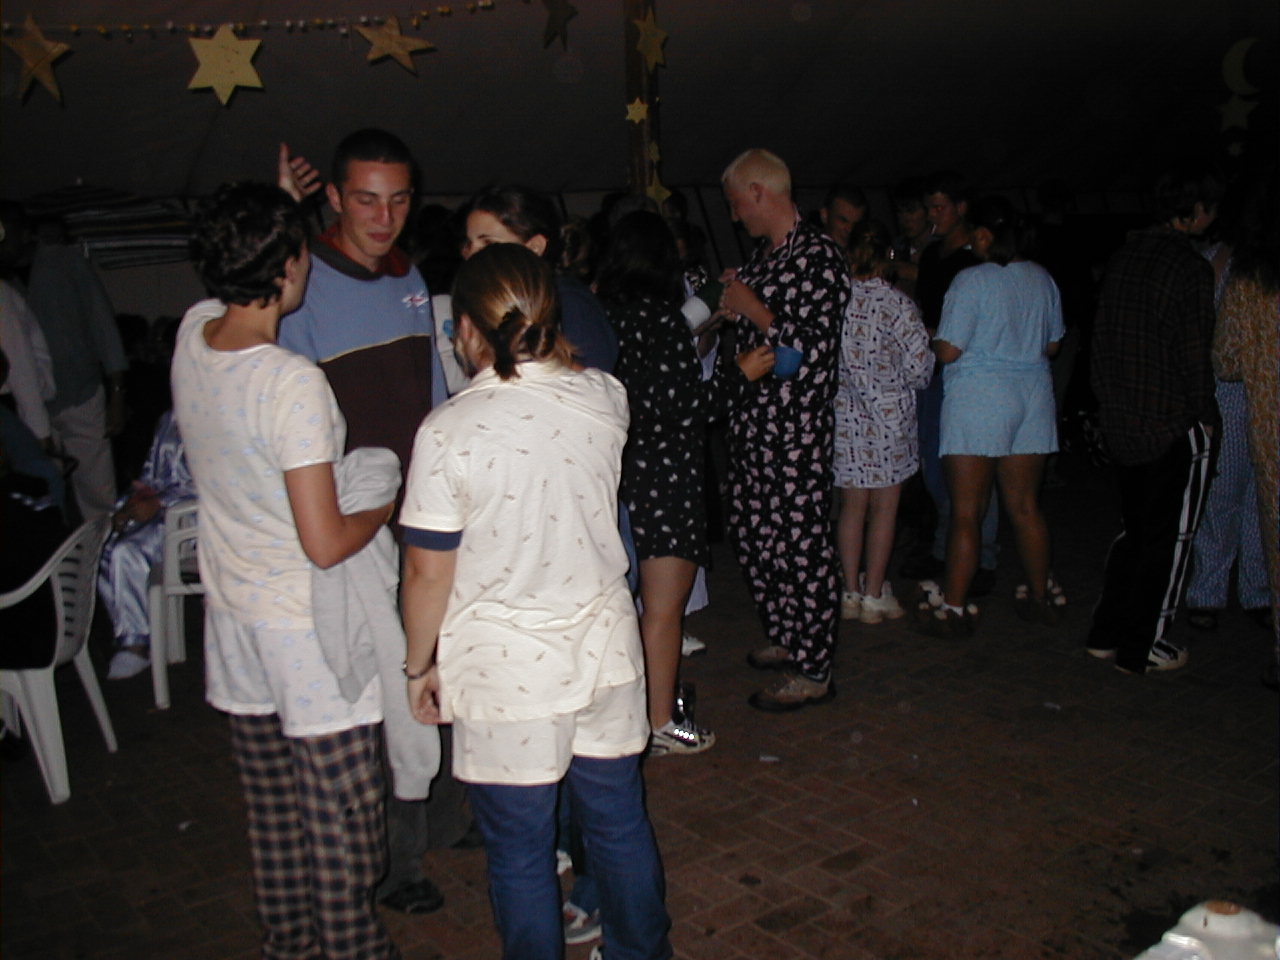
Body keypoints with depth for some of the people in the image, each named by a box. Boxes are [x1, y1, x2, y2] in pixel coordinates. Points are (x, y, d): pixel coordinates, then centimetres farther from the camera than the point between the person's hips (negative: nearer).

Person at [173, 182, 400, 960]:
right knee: (342, 815, 7)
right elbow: (325, 544, -24)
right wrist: (388, 507, -6)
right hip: (307, 627, -8)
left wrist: (280, 210, 16)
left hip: (233, 612, 8)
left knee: (273, 804, 22)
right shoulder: (293, 382, -25)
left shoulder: (192, 333, -3)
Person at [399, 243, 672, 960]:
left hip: (505, 672, -4)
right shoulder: (605, 397, -7)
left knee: (520, 856, 15)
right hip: (605, 651, 5)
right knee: (621, 826, 22)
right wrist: (552, 352, 13)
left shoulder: (447, 433, -18)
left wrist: (420, 666, 4)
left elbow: (428, 574, -9)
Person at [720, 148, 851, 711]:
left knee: (801, 543, -1)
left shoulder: (819, 257, -12)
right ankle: (785, 638, 34)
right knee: (752, 535, 15)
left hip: (797, 424, -9)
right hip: (752, 418, 9)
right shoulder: (762, 254, 14)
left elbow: (814, 349, -20)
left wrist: (755, 310, -15)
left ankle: (813, 671, 11)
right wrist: (733, 305, 9)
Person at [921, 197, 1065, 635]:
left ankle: (954, 607, 3)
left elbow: (948, 351, -13)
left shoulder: (971, 280, -11)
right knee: (1025, 506, 15)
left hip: (979, 399, -6)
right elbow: (1052, 345, 16)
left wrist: (930, 338, 7)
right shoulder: (1043, 278, 7)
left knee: (966, 512, -1)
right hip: (1033, 396, 6)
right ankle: (1041, 597, 24)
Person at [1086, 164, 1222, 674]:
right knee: (1170, 537, 6)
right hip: (1175, 424, -7)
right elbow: (1194, 353, -15)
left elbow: (1102, 337, 11)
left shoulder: (1122, 257, 7)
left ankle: (1107, 633, 24)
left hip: (1121, 421, 7)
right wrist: (1206, 414, -3)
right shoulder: (1191, 268, -14)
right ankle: (1143, 647, 13)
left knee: (1134, 529, 19)